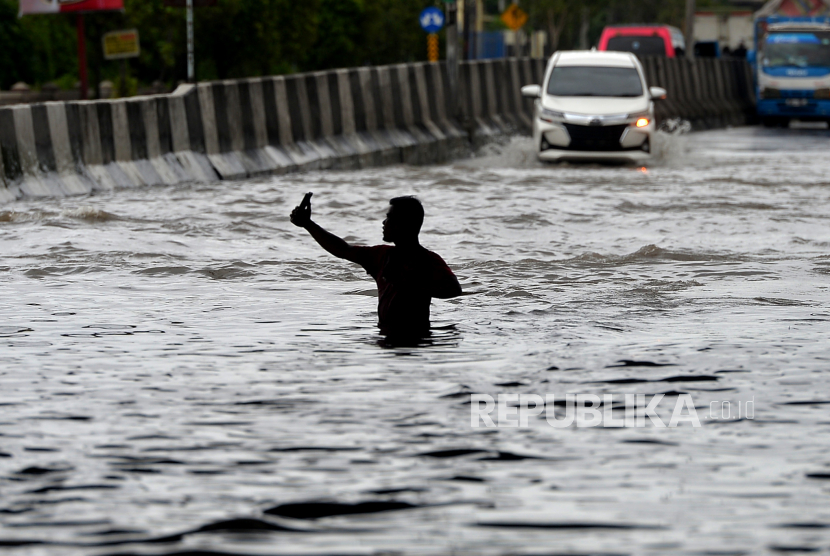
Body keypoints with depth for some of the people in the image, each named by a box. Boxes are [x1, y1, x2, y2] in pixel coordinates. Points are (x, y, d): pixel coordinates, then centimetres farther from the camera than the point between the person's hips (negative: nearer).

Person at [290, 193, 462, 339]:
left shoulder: (428, 261, -8)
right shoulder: (383, 255, 15)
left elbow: (454, 289, -24)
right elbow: (343, 250, 22)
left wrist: (410, 284, -30)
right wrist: (307, 224, 23)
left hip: (413, 340, -7)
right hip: (387, 337, 7)